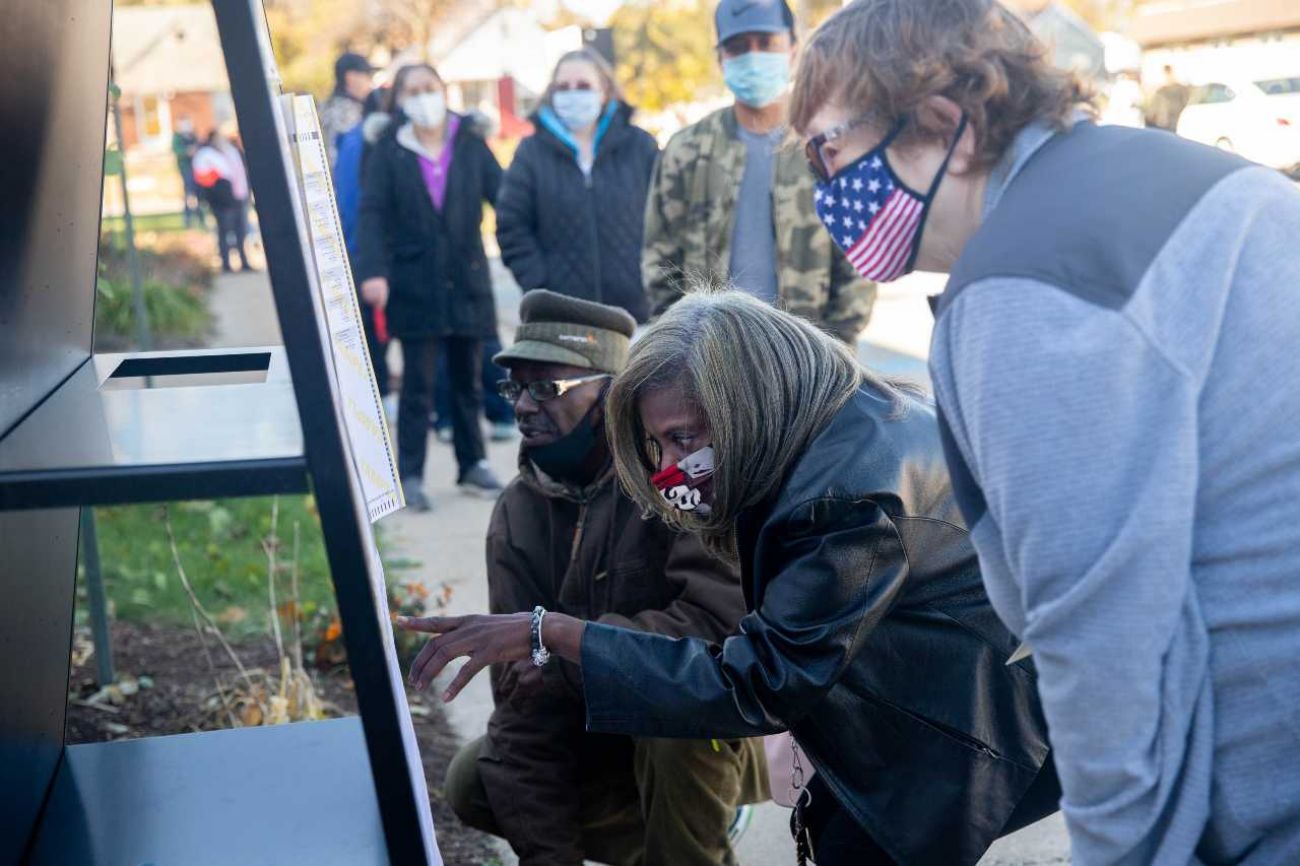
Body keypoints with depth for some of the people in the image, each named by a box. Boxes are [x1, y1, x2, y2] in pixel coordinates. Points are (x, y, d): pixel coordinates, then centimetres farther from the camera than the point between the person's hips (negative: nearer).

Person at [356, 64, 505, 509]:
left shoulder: (470, 144, 3)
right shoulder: (388, 151, 0)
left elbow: (502, 195, -3)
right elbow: (373, 214, -7)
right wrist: (373, 270, -20)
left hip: (467, 280, 2)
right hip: (414, 284, -2)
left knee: (468, 379, 13)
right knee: (417, 384, 0)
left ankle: (472, 465, 25)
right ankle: (410, 475, 7)